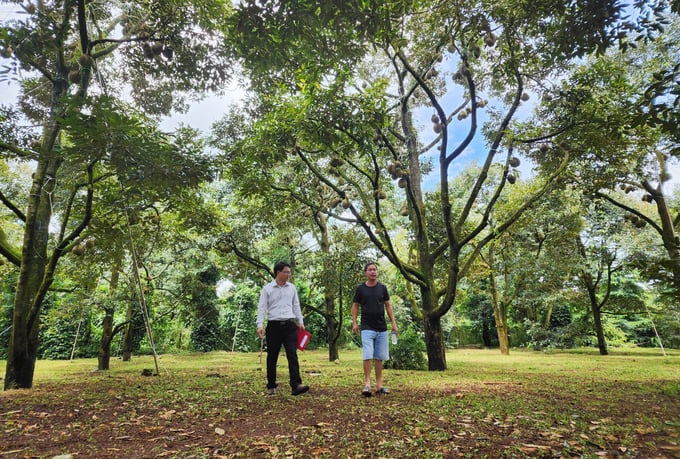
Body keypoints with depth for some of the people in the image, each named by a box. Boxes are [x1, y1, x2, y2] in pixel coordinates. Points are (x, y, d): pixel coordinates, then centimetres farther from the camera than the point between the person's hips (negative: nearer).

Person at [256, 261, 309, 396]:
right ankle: (271, 386, 20)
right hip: (274, 325, -2)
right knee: (272, 357, 6)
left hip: (290, 325, 2)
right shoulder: (267, 289, 1)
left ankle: (296, 385, -13)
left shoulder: (292, 288, 11)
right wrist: (260, 325, -13)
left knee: (292, 355, -9)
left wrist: (300, 321, 10)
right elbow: (262, 307, -3)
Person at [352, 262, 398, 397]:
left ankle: (379, 385, 14)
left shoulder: (382, 288, 7)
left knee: (379, 357, 6)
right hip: (367, 328, -3)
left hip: (382, 328, 3)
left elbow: (388, 305, 10)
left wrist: (393, 323, 4)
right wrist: (354, 323, -5)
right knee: (367, 356, -11)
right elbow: (355, 306, 5)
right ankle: (367, 384, -3)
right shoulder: (360, 288, 1)